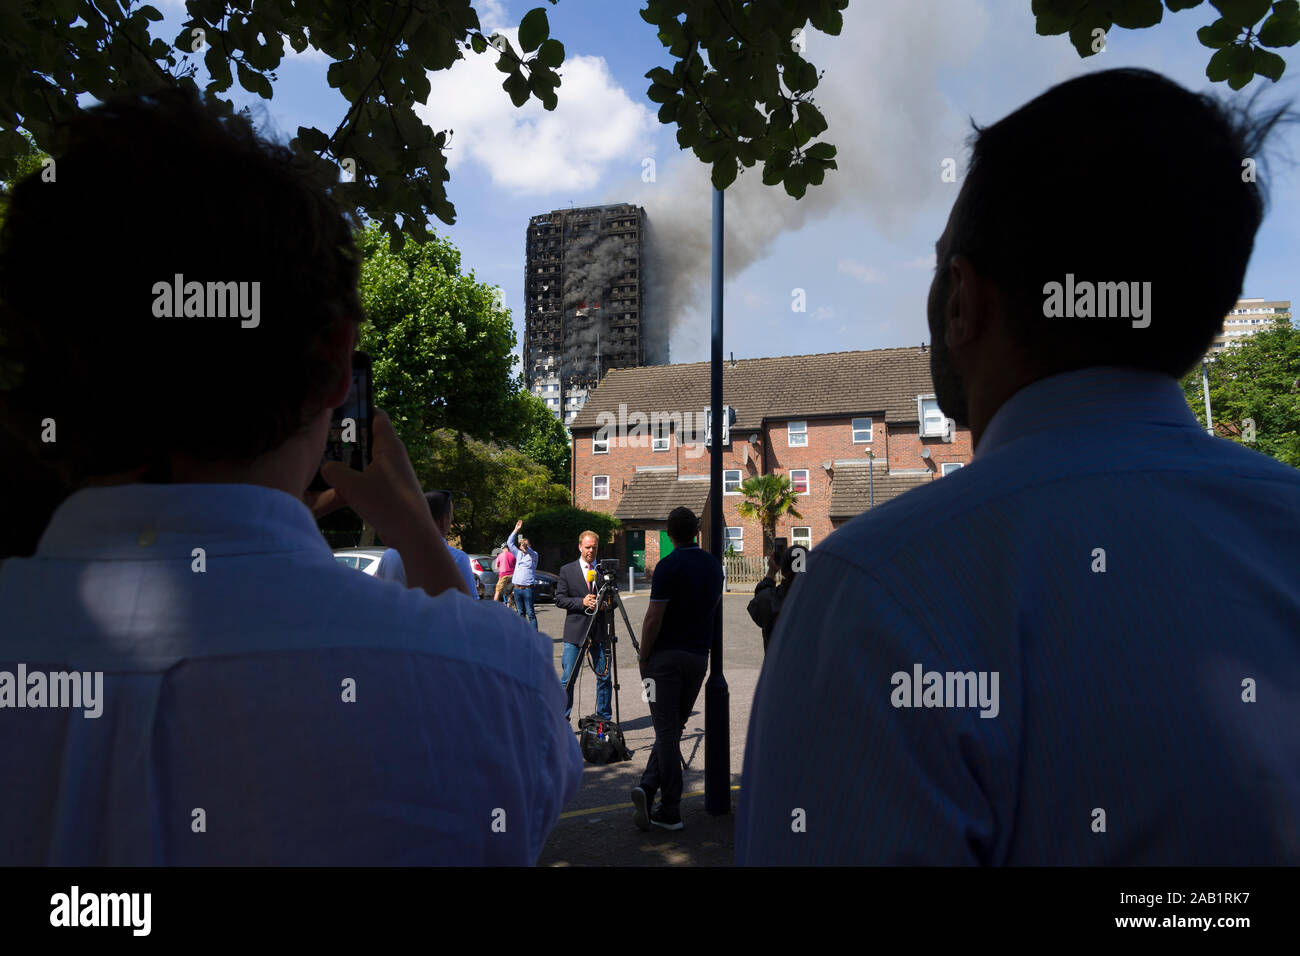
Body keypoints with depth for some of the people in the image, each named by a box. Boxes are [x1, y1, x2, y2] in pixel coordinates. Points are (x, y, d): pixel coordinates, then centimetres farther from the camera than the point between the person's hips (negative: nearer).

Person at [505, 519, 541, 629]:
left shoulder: (533, 555, 4)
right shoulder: (518, 554, 18)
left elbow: (531, 552, -19)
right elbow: (509, 543, 14)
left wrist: (526, 548, -42)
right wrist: (516, 530, 9)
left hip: (527, 588, -5)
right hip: (517, 588, 5)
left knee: (530, 613, -7)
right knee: (521, 613, 8)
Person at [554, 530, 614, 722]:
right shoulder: (567, 570, 5)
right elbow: (559, 599, 0)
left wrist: (604, 605, -9)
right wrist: (582, 602, -13)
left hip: (600, 631, 2)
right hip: (575, 631, -2)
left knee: (604, 677, 6)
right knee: (567, 678, 0)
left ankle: (605, 719, 19)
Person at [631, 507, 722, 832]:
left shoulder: (669, 567, -14)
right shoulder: (713, 564, 6)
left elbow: (653, 618, -15)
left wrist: (643, 658, -5)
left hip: (665, 656, -5)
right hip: (699, 656, 5)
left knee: (667, 731, 0)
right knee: (674, 728, 15)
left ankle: (670, 812, 3)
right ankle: (648, 788, 6)